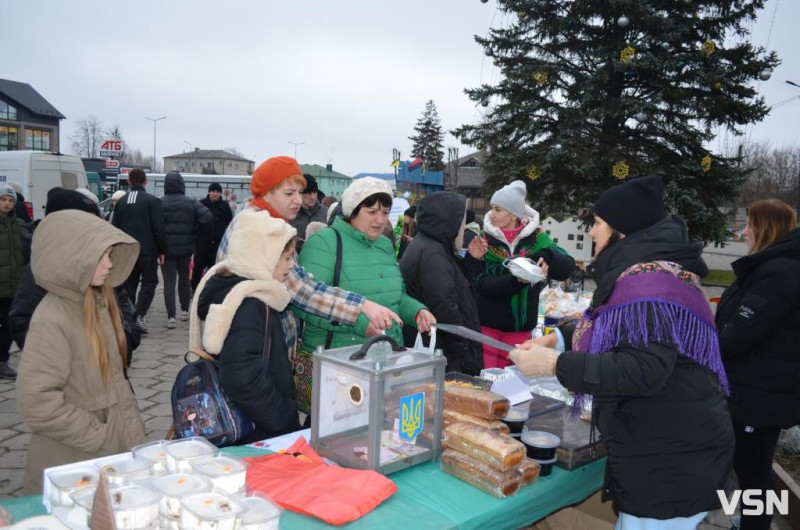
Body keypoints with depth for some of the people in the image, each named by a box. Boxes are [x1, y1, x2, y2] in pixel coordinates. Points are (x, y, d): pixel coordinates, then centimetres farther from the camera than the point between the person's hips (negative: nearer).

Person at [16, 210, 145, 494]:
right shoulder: (51, 321, -23)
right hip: (70, 464, -7)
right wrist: (99, 437, -18)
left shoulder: (97, 301, 1)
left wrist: (130, 426, 6)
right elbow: (36, 403, -25)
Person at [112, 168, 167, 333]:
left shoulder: (121, 202, 9)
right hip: (148, 250, -4)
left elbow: (115, 227, 11)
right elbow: (158, 228, -10)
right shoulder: (152, 200, -6)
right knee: (149, 283, 4)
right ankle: (139, 315, -11)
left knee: (129, 285, 12)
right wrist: (162, 251, -4)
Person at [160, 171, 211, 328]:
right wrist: (193, 229, 0)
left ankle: (171, 317, -7)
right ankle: (185, 310, 28)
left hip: (166, 249, -2)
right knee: (184, 278, 19)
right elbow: (207, 217, -15)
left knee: (169, 282, 0)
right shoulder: (191, 203, -3)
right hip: (186, 248, 2)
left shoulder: (159, 203, -6)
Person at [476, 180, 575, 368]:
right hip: (485, 323, -2)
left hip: (520, 326, 2)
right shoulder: (485, 239, -5)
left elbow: (567, 268, -10)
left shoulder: (536, 238, -1)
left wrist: (547, 258, -30)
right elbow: (481, 283, -15)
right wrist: (515, 280, -30)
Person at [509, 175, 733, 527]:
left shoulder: (648, 281, -24)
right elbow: (620, 331, 24)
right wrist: (559, 338, 9)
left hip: (672, 461, -10)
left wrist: (554, 364, -28)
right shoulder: (645, 272, 12)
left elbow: (643, 370, -33)